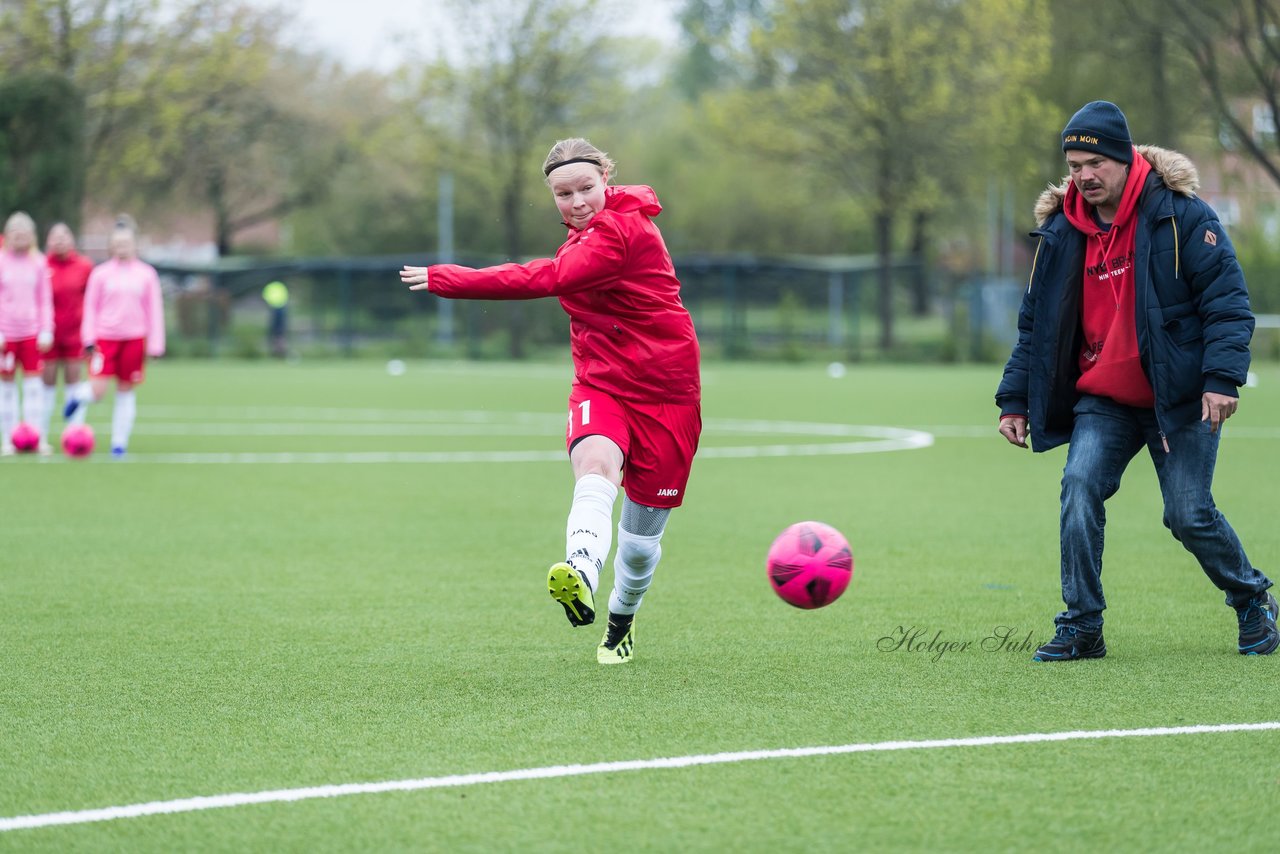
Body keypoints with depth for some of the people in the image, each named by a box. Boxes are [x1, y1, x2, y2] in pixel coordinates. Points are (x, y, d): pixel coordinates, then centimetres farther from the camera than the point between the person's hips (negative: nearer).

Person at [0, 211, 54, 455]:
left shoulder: (38, 263, 5)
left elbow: (45, 299, 8)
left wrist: (46, 330, 1)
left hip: (32, 332, 1)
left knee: (34, 386, -2)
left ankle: (38, 438, 0)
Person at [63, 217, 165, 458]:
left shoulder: (146, 274, 4)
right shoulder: (101, 273, 1)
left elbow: (154, 311, 7)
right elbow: (90, 307, 4)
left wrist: (155, 345, 3)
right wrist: (89, 339, -3)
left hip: (134, 339, 1)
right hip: (105, 337, -1)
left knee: (126, 391, 5)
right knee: (97, 391, -12)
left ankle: (119, 442, 13)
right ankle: (79, 396, 23)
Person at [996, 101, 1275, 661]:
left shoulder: (1180, 215, -10)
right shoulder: (1061, 231, 4)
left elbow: (1227, 300, -11)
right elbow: (1035, 322, 12)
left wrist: (1222, 378, -22)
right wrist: (1014, 400, 6)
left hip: (1180, 399, -4)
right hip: (1103, 401, 4)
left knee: (1190, 515, -4)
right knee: (1081, 485, -18)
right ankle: (1081, 627, -10)